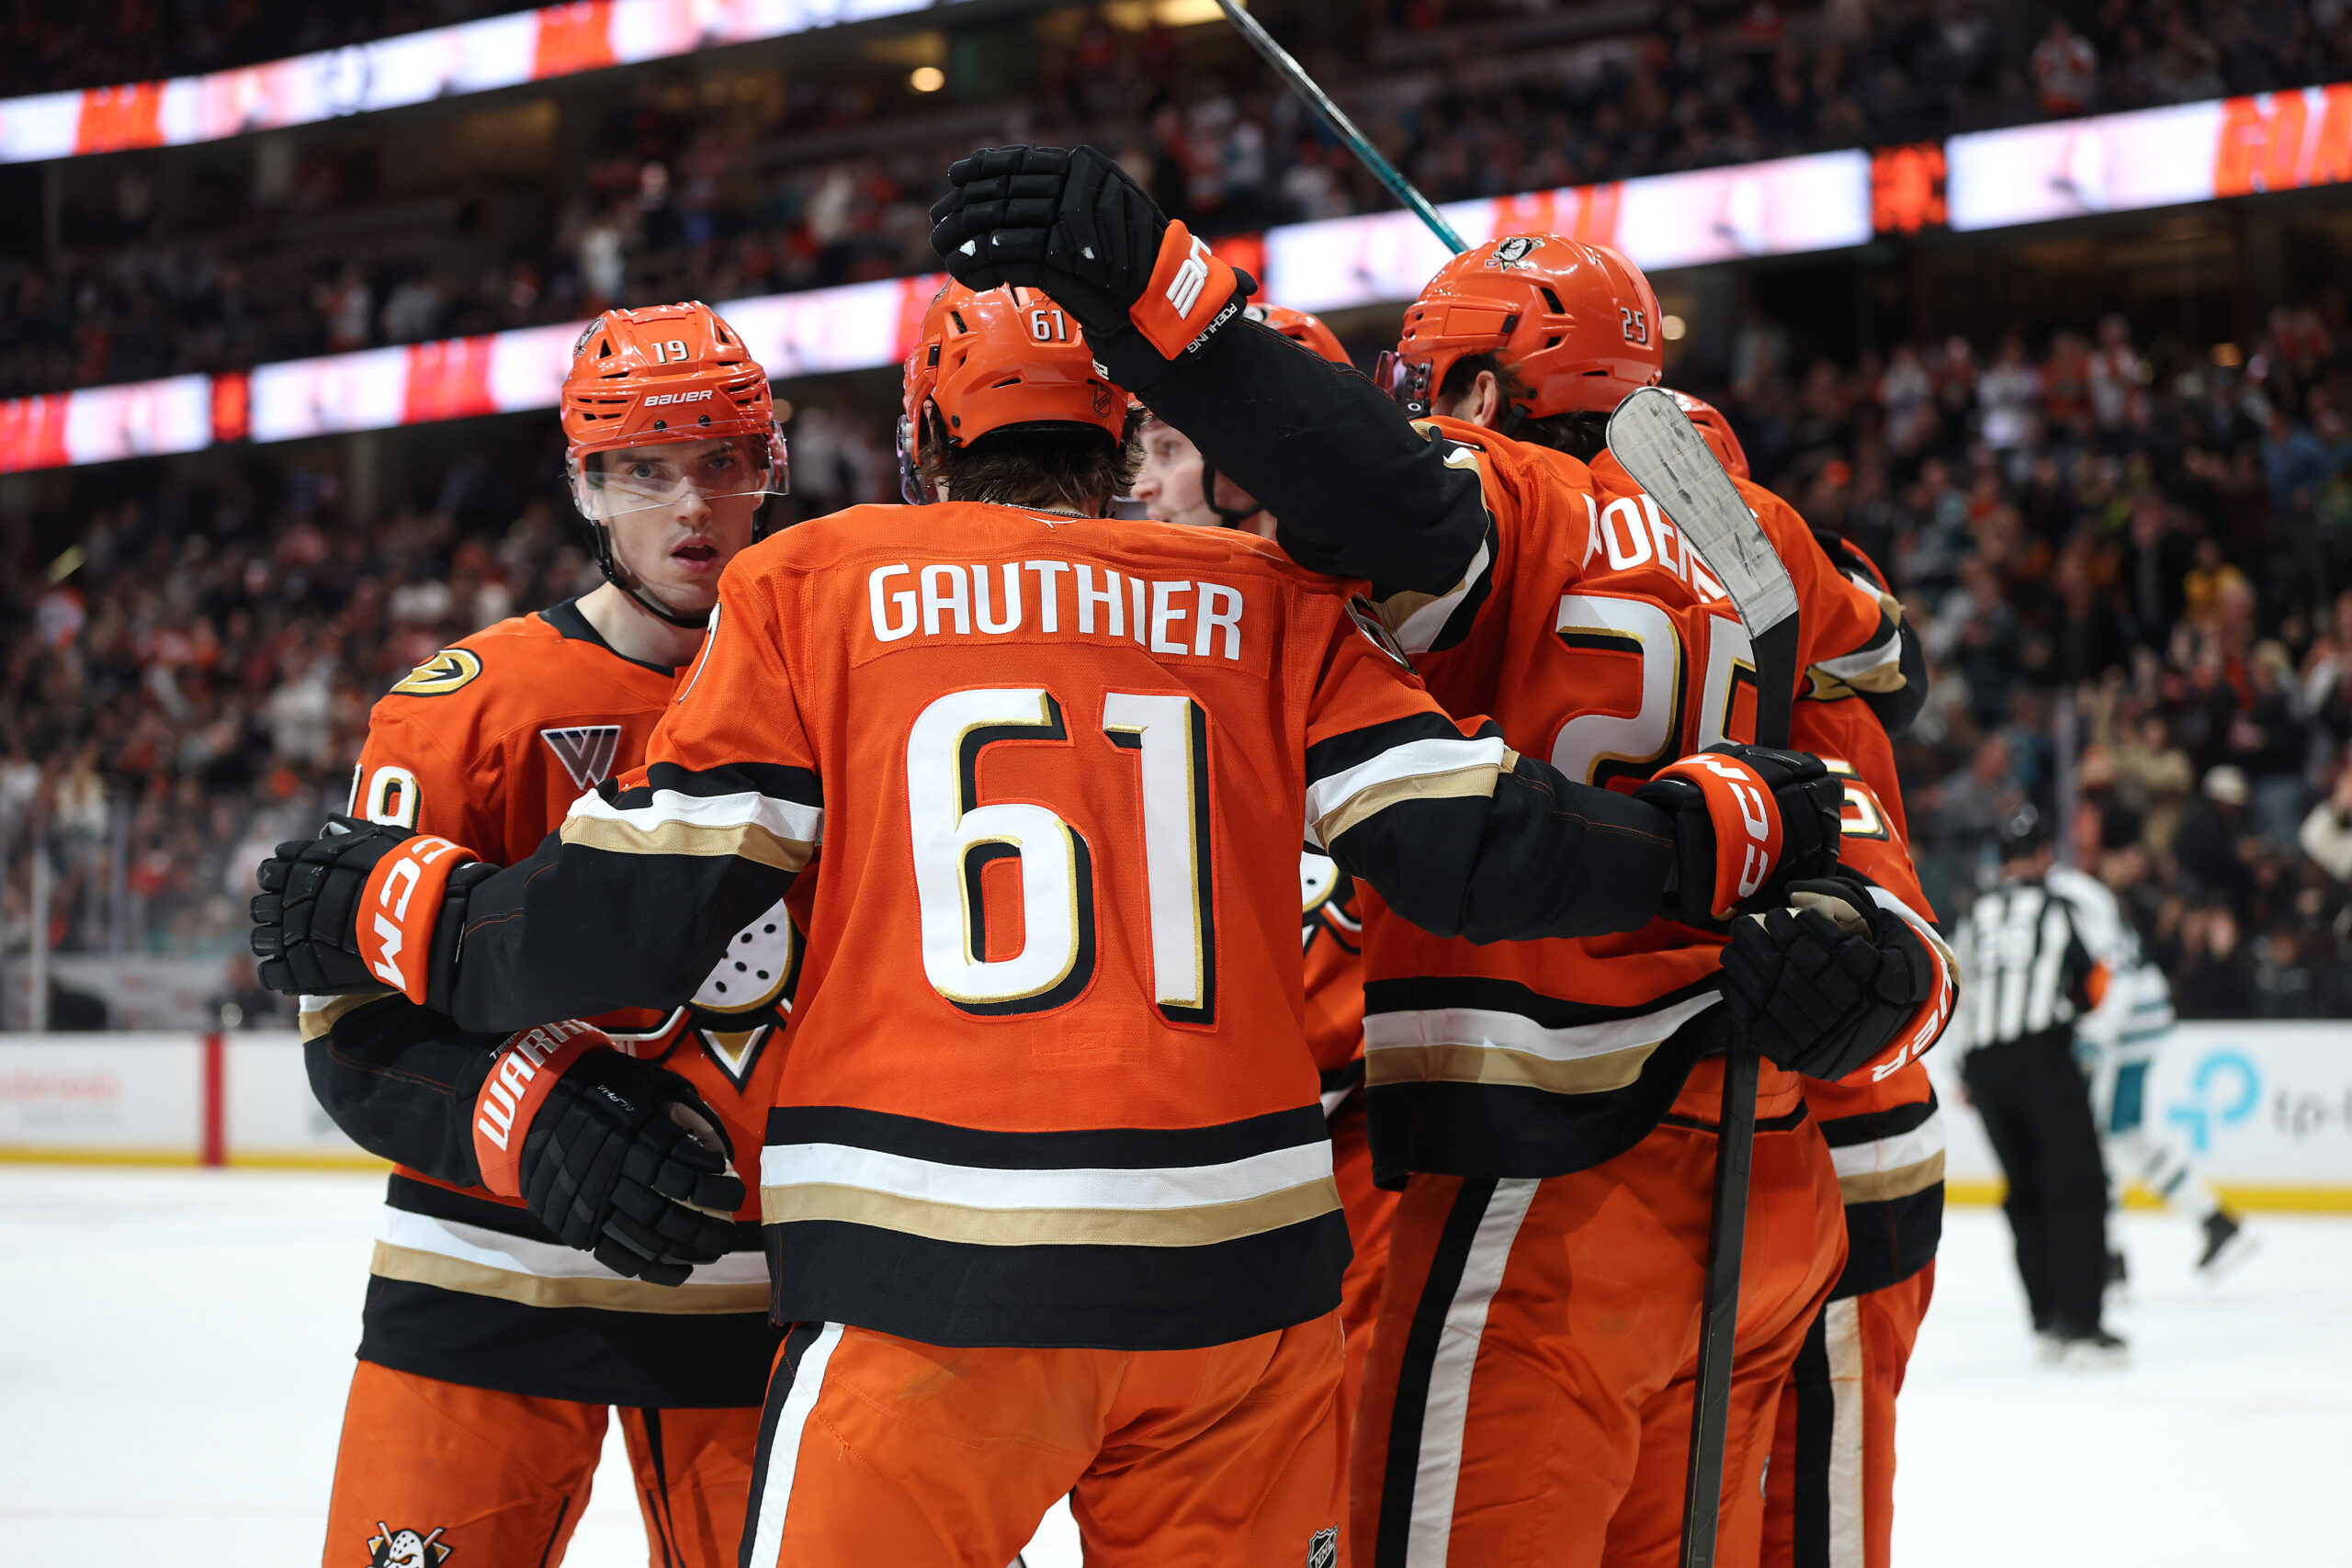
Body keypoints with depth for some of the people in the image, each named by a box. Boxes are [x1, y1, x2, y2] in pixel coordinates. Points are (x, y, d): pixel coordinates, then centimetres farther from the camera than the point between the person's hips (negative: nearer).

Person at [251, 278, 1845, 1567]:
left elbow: (632, 915, 1)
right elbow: (1471, 846, 4)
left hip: (930, 1283, -2)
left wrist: (386, 902, 17)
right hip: (1236, 1277, 2)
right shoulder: (1268, 604, 10)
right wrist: (1733, 825, 20)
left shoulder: (812, 584, 6)